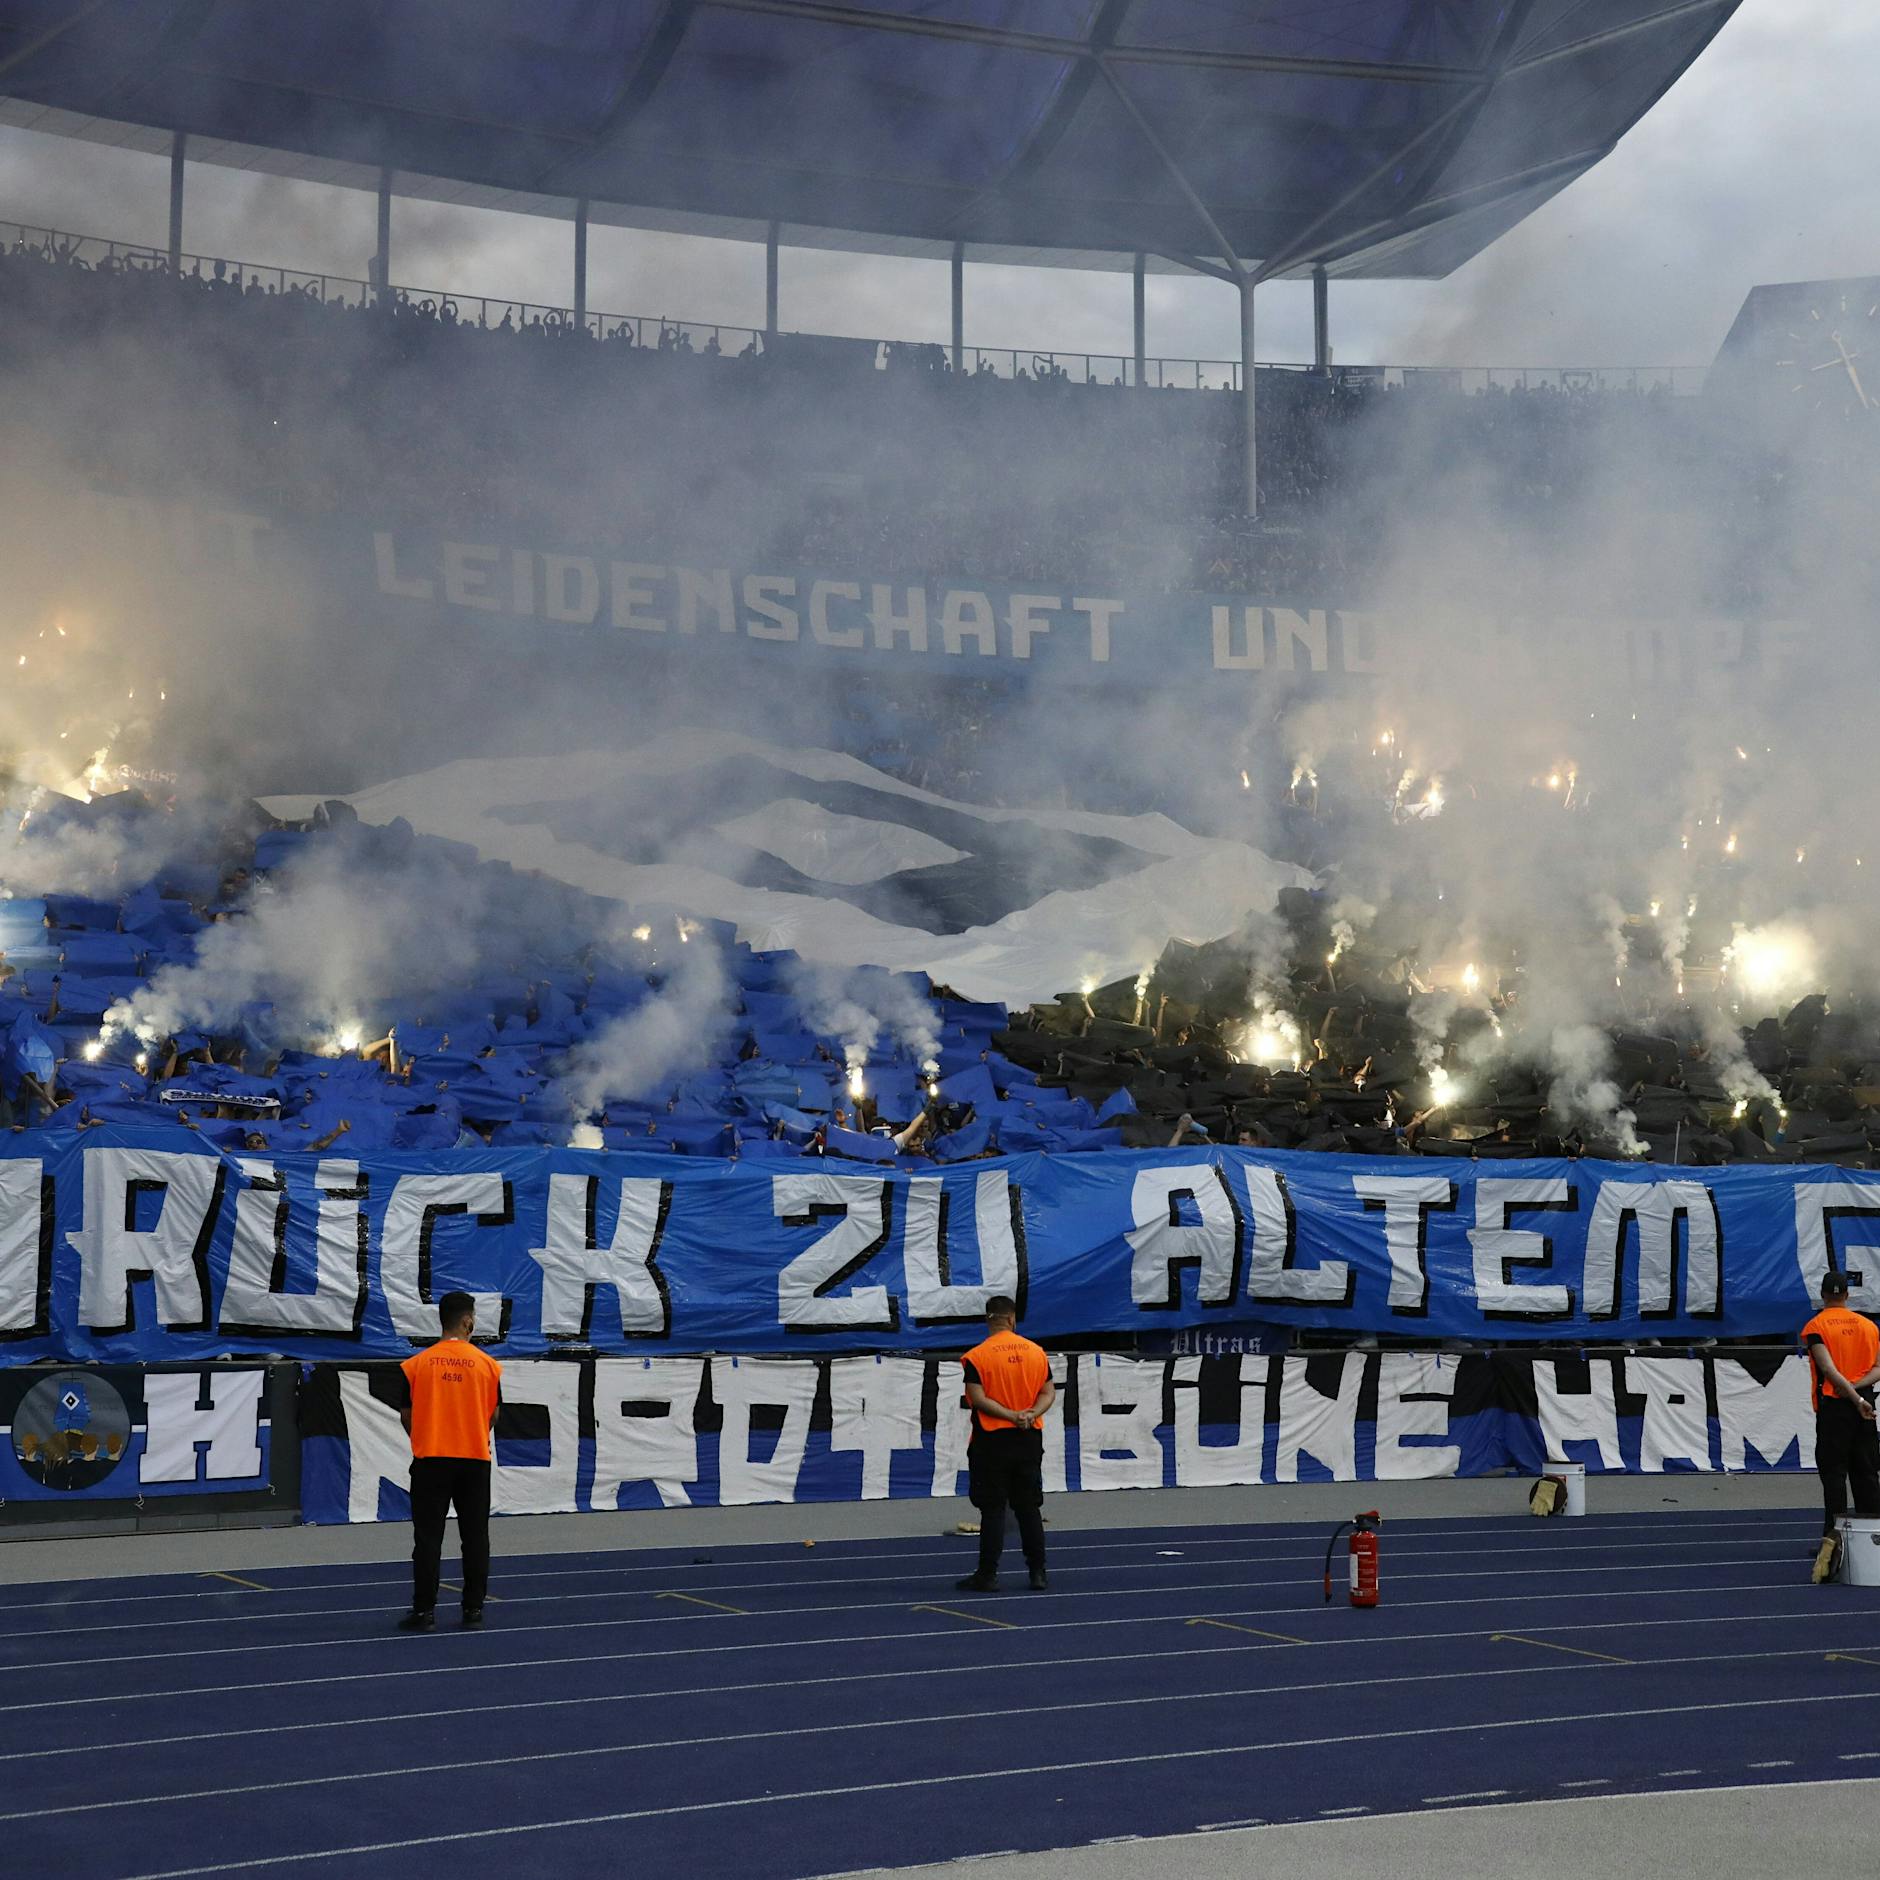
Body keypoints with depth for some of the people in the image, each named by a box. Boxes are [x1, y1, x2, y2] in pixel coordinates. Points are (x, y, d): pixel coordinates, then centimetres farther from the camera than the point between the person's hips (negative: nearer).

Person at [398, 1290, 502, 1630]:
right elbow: (493, 1416, 5)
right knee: (475, 1537, 9)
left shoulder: (417, 1364, -3)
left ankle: (424, 1610, 1)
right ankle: (474, 1608, 12)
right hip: (475, 1460, 0)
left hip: (430, 1460, 0)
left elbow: (406, 1415, 1)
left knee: (428, 1538, 3)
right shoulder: (487, 1365, -3)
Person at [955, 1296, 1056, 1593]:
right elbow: (1049, 1392, 3)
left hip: (992, 1440, -4)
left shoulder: (977, 1356, -8)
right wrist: (1030, 1414, -11)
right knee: (1030, 1508, 11)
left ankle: (987, 1574, 3)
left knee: (993, 1510, 1)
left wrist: (1012, 1415, -14)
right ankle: (1038, 1573, 12)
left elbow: (978, 1398, -15)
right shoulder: (1036, 1352, 4)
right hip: (1029, 1439, 4)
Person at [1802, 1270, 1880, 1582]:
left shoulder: (1815, 1326, -3)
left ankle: (1833, 1534, -16)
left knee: (1833, 1472, -5)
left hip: (1833, 1405, -4)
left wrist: (1854, 1397, -17)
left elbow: (1829, 1368, -14)